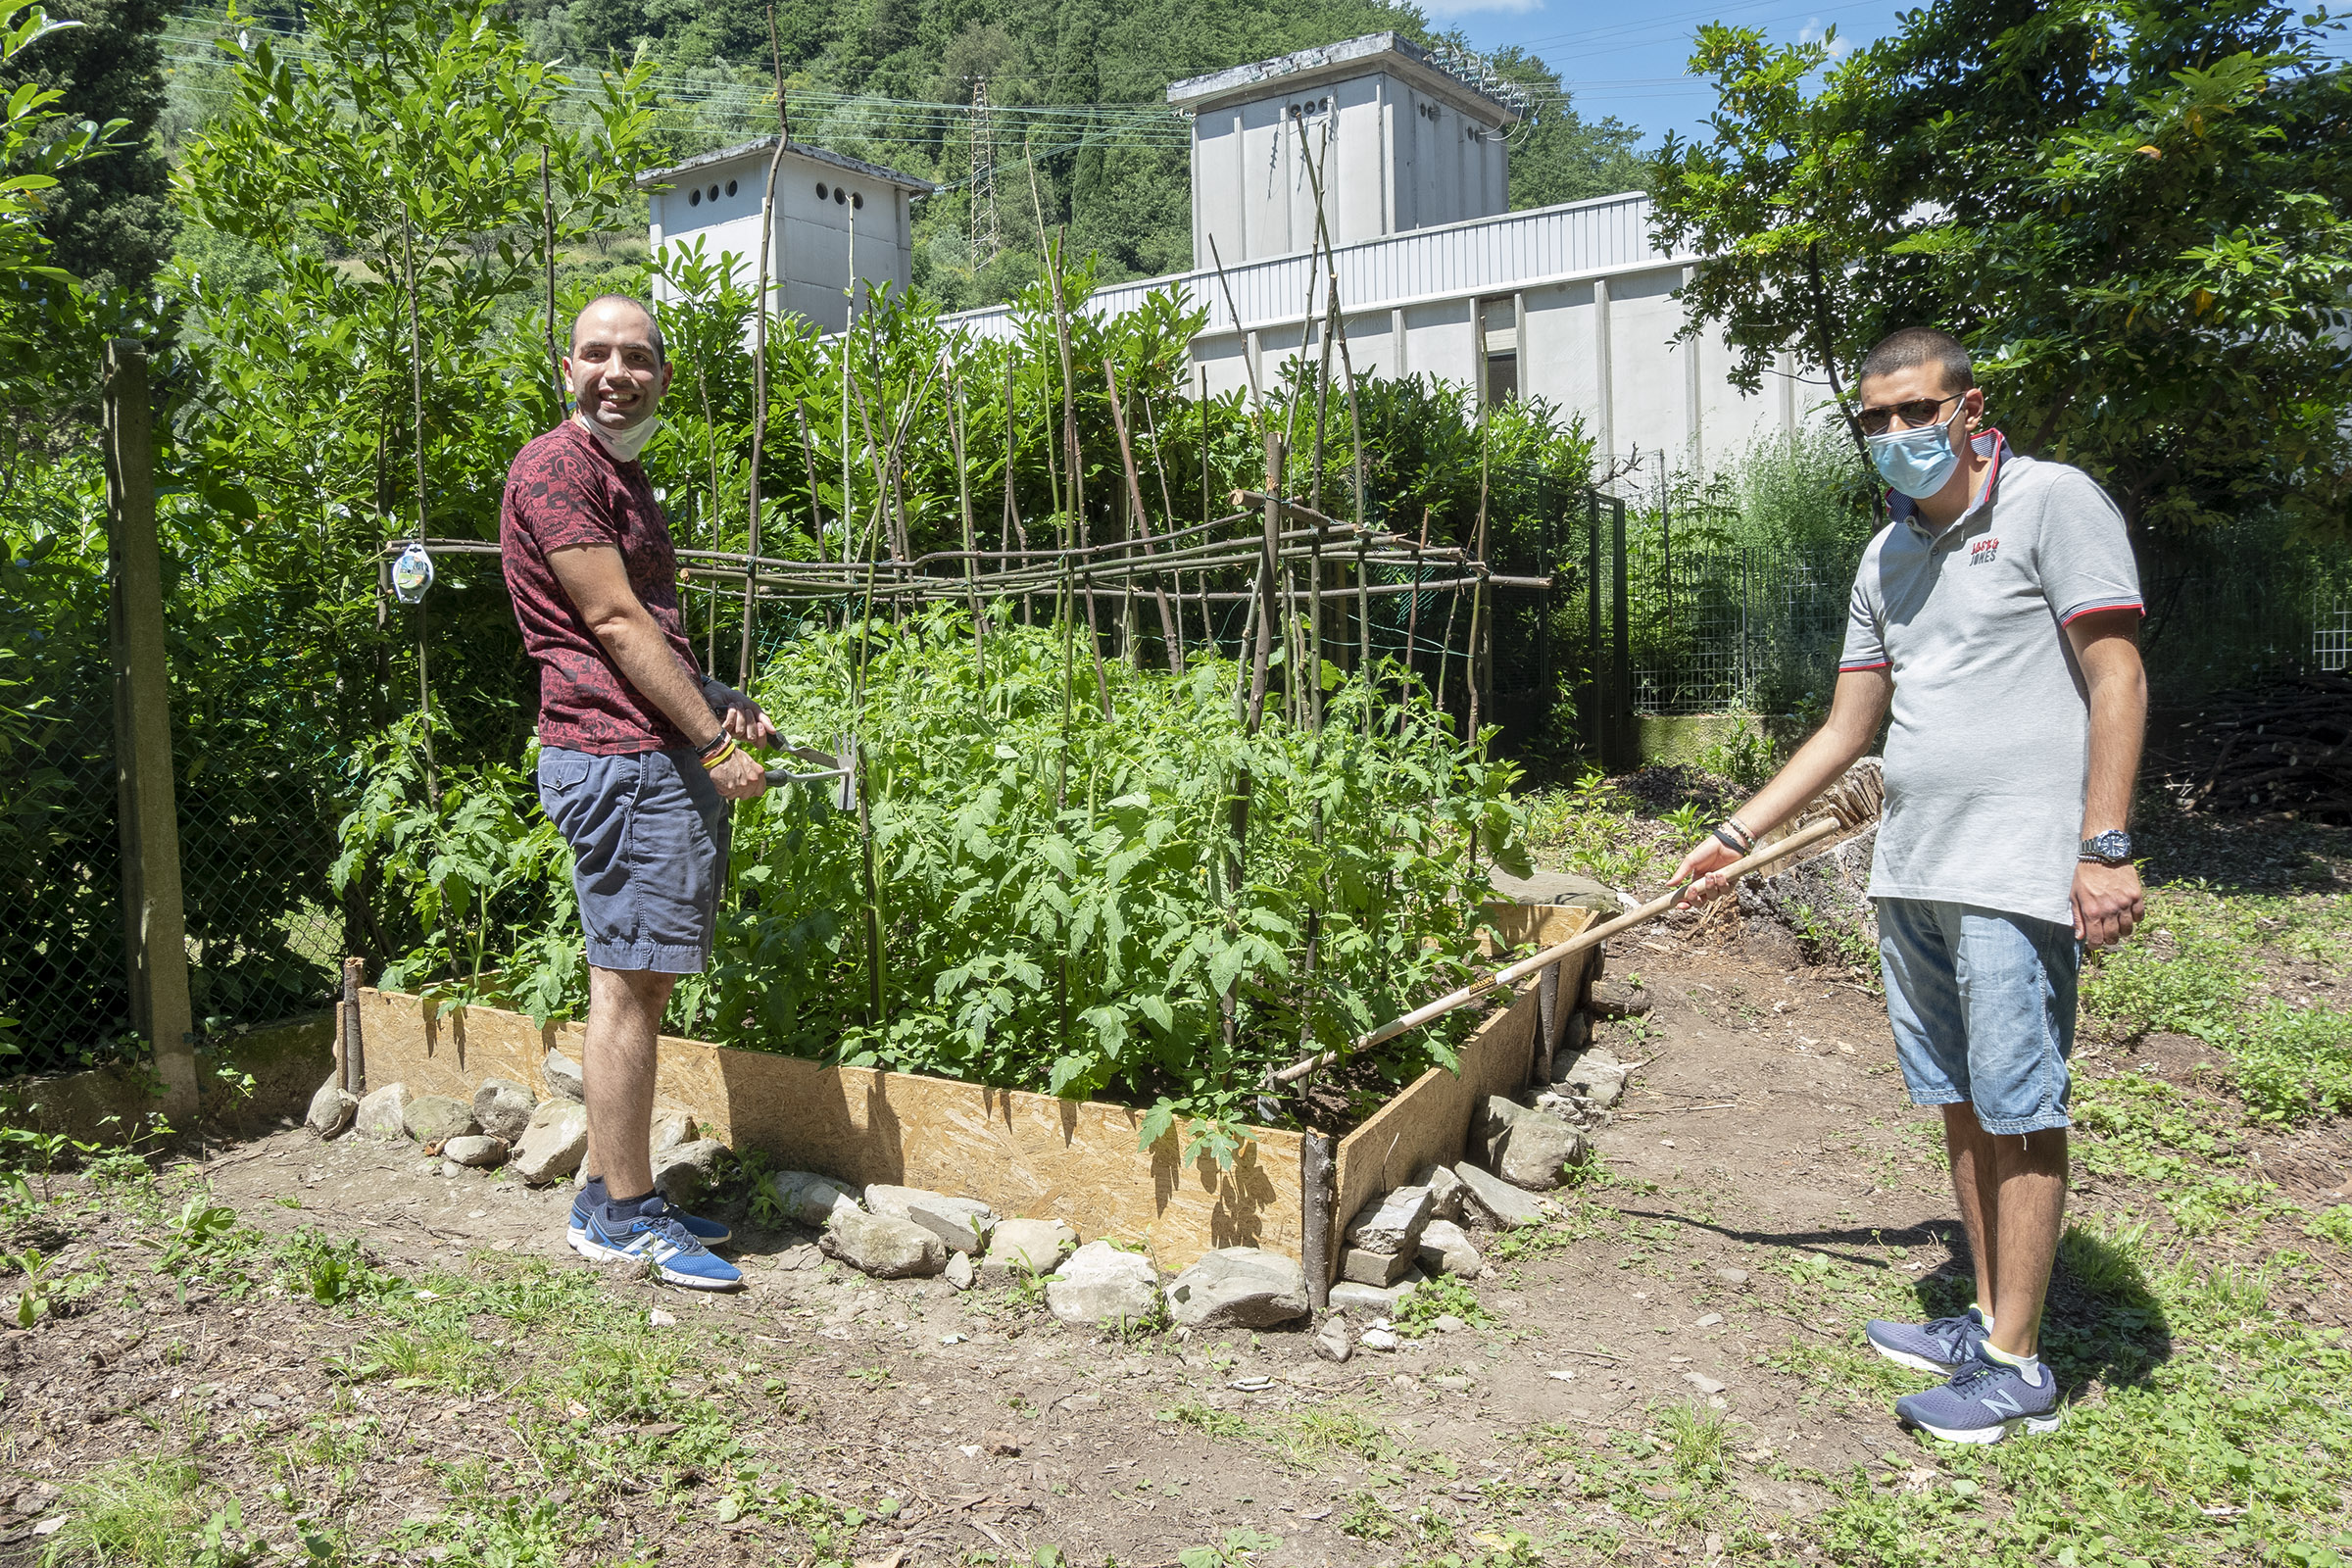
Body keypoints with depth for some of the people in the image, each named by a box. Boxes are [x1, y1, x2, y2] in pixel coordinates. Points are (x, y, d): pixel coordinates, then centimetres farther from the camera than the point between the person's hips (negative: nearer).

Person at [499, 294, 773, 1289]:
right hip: (622, 759, -10)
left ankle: (611, 1196, 22)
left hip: (666, 758, 10)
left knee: (643, 980, 12)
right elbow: (614, 623, -15)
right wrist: (713, 739, -15)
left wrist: (722, 704, 12)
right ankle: (624, 1217, 4)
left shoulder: (623, 479, 24)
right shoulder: (555, 467, -7)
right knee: (628, 983, -5)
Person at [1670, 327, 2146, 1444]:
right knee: (1959, 1103, 13)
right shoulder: (1887, 555, 17)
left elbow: (2116, 679, -8)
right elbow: (1846, 729, 20)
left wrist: (2104, 848, -16)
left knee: (2019, 1111, -2)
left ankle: (2017, 1366, 8)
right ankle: (1985, 1321, 25)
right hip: (1911, 869, 7)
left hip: (2016, 869, -7)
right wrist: (1732, 838, 18)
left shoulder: (2052, 502, -3)